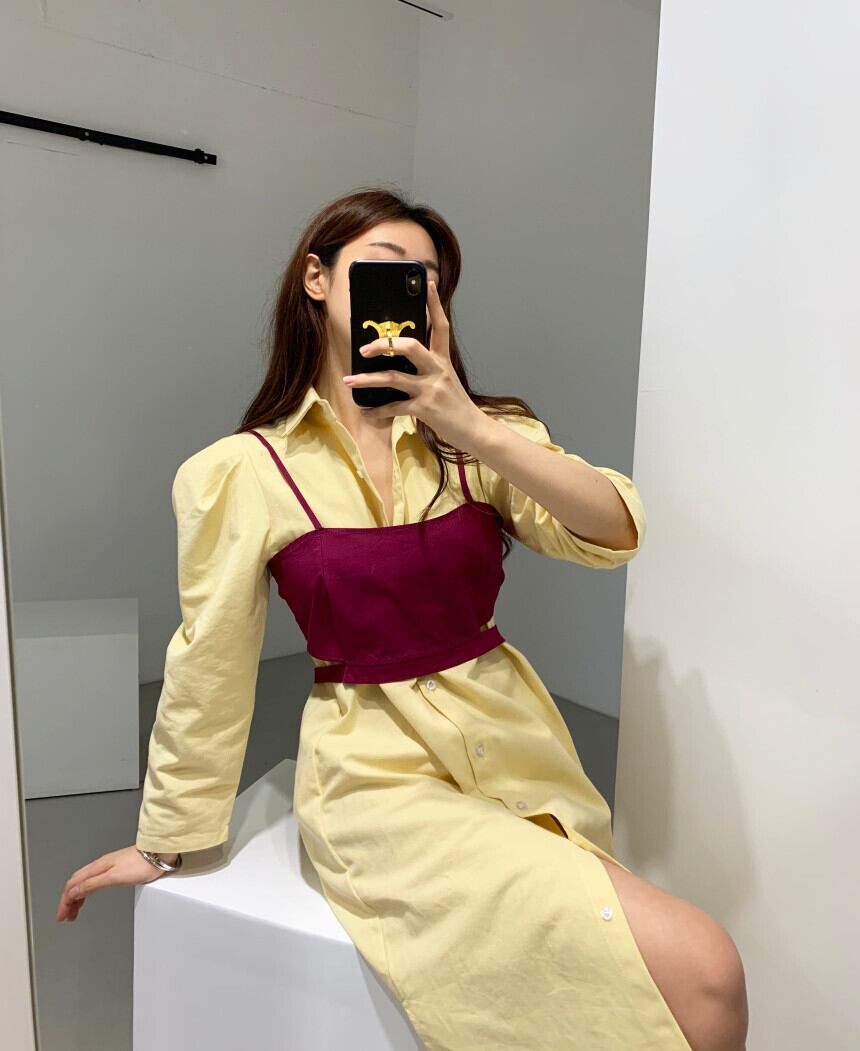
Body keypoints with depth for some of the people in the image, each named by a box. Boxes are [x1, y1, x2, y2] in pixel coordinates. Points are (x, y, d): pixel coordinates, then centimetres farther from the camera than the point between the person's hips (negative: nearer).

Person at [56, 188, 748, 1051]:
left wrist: (475, 431, -22)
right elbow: (209, 670, 1)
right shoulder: (241, 472, -5)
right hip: (380, 777, -4)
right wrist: (166, 839, 11)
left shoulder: (477, 436, 5)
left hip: (520, 751, 5)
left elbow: (615, 535, -9)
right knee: (698, 973, -17)